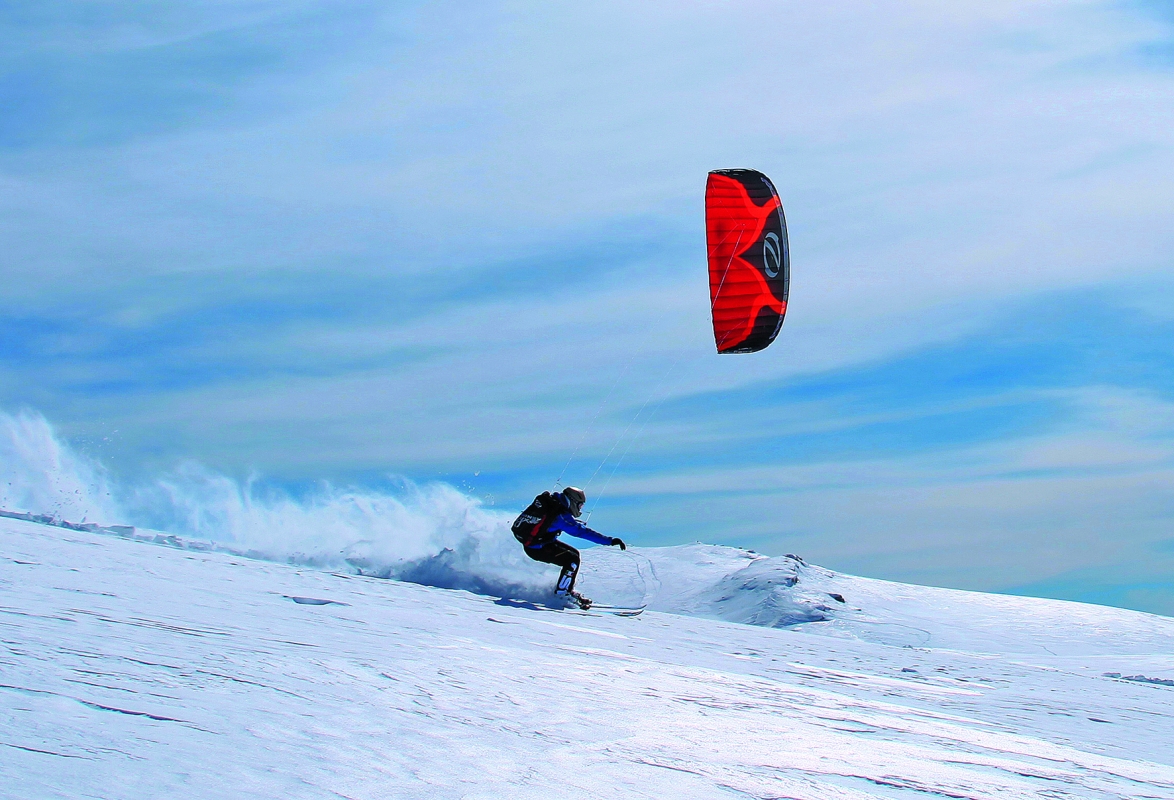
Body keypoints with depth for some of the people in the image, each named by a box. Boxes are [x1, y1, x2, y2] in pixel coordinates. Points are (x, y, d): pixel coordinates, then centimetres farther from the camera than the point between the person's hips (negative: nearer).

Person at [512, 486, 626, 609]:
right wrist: (610, 540, -32)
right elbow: (583, 532, -30)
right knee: (572, 560, -13)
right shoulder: (561, 516, -26)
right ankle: (561, 593, -2)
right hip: (536, 548, -10)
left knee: (574, 553, 13)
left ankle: (567, 590, 17)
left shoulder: (550, 500, 0)